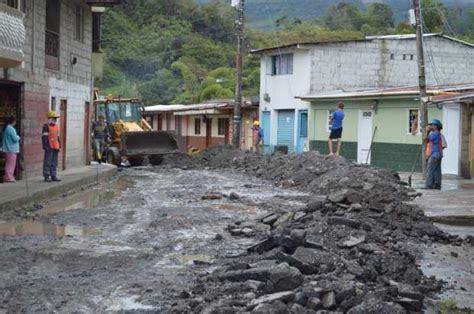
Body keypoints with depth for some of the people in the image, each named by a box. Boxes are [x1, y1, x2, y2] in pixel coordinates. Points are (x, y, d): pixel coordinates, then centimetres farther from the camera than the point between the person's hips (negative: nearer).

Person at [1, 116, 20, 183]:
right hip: (11, 149, -10)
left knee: (8, 164, 15)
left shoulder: (6, 128, 13)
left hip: (7, 149, 10)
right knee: (11, 164, -5)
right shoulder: (11, 129, -17)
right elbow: (15, 138, -21)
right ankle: (9, 177, -4)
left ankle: (7, 177, 20)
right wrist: (18, 137, -2)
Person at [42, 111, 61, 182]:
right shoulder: (46, 126, -7)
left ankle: (53, 176, 15)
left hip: (55, 147, 8)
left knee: (54, 162, 10)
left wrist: (59, 146, 18)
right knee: (48, 162, -6)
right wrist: (46, 146, -19)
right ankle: (46, 176, -3)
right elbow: (44, 137, -13)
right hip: (49, 147, -8)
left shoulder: (56, 126, 17)